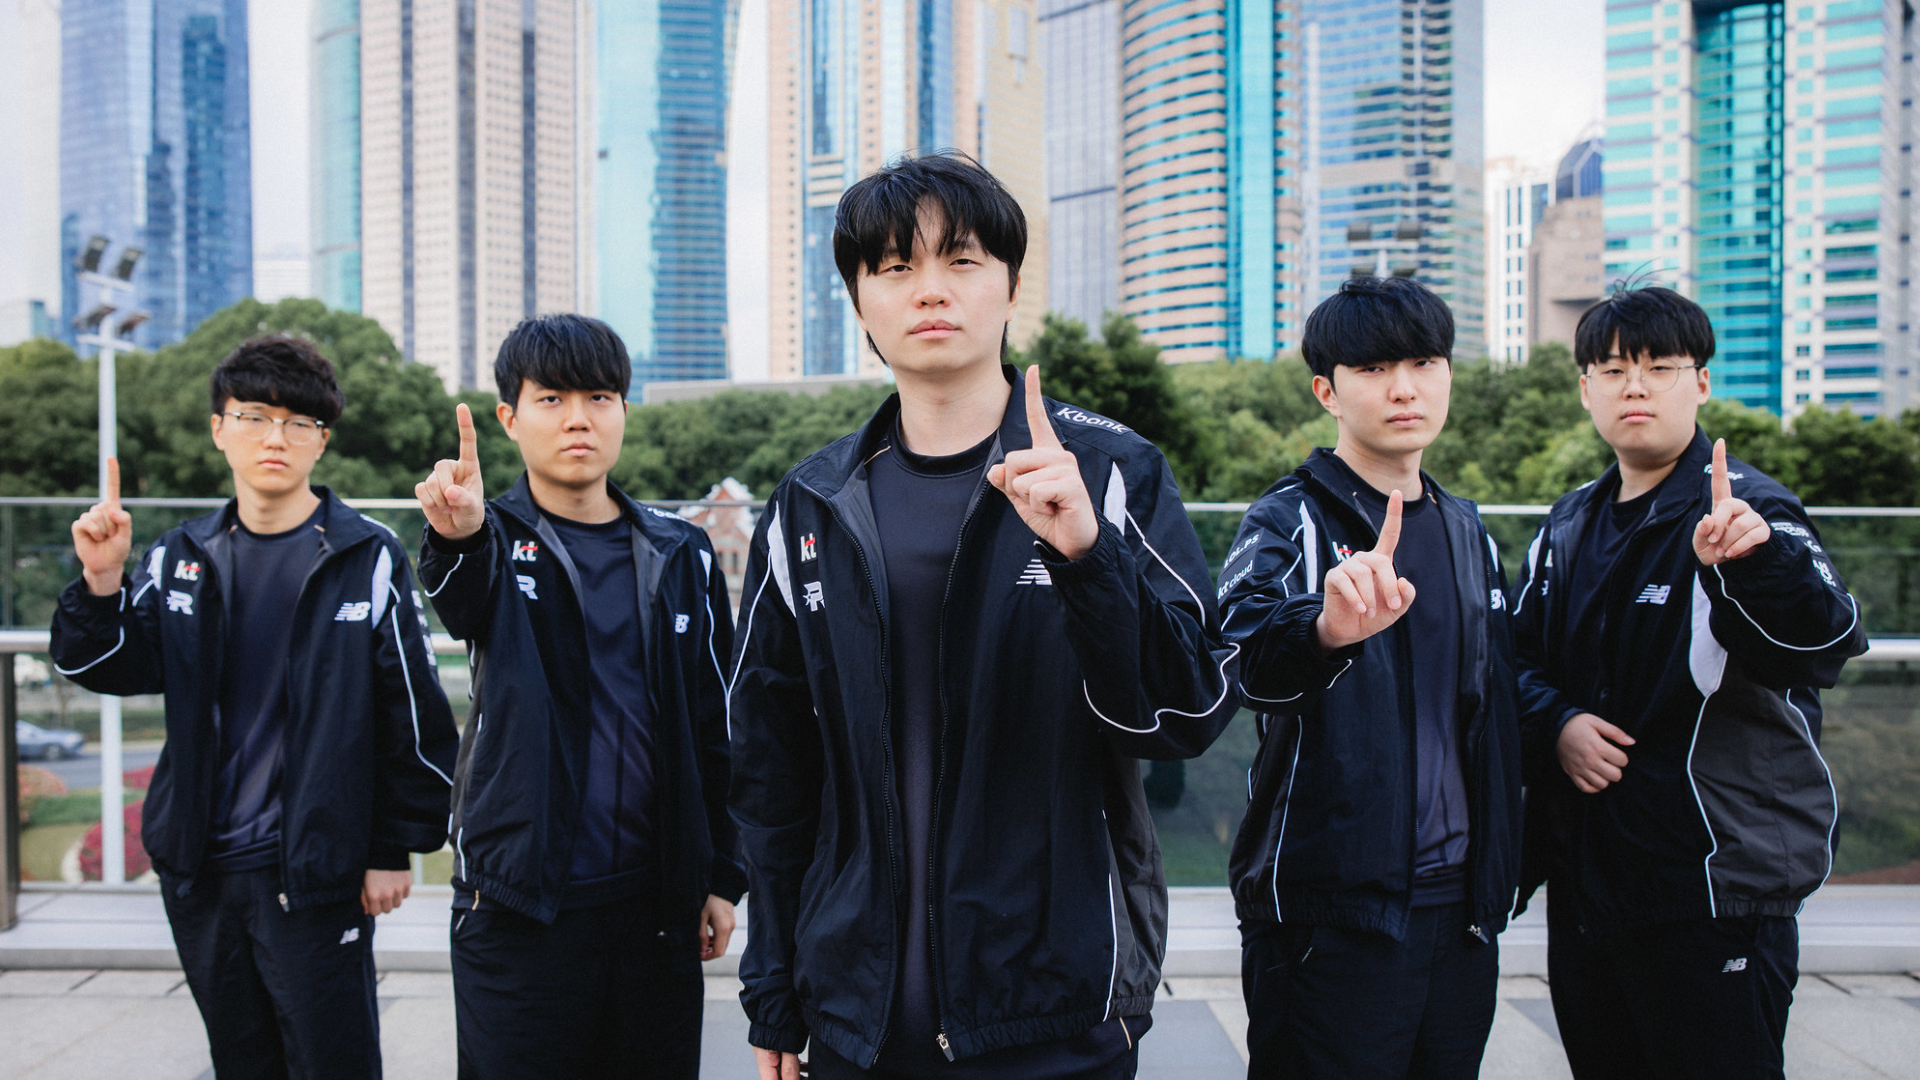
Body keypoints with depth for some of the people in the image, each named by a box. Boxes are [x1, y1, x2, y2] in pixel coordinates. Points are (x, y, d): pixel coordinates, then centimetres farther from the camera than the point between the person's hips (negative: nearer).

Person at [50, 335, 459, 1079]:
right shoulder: (180, 559, 7)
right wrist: (101, 582, -11)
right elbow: (104, 668, 7)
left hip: (314, 872, -5)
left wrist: (395, 848, -4)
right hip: (198, 868, 5)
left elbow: (412, 712, -5)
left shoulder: (368, 560, -7)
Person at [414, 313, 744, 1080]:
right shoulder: (498, 543, -1)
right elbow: (462, 604, -26)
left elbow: (716, 725, 9)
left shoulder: (681, 555, 6)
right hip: (522, 908, -2)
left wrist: (724, 875, 7)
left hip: (656, 904, 3)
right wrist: (457, 536, -49)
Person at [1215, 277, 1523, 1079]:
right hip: (1332, 912, -6)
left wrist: (1499, 874, 16)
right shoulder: (1288, 523, -7)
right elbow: (1247, 649, -29)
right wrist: (1327, 626, -51)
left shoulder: (1466, 530, 12)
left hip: (1456, 899, 6)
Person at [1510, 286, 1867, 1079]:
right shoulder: (1570, 523, 11)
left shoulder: (1746, 511, -10)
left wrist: (1758, 557, -49)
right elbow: (1520, 652, 16)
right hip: (1584, 879, 6)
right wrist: (1556, 721, -6)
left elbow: (1826, 646, -28)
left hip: (1714, 889, -6)